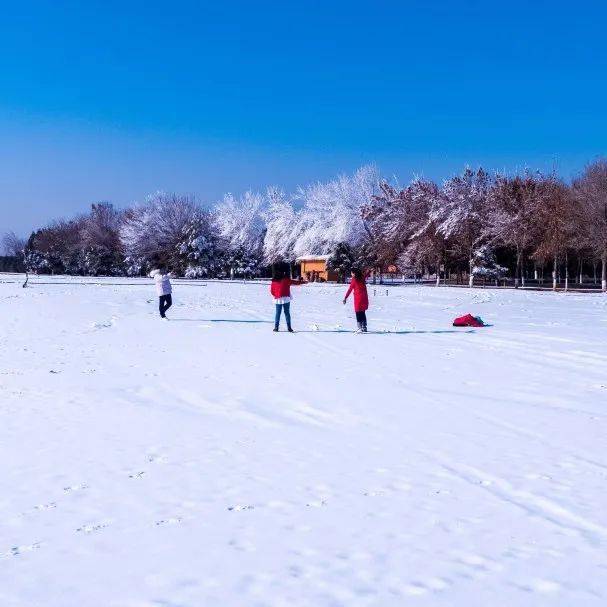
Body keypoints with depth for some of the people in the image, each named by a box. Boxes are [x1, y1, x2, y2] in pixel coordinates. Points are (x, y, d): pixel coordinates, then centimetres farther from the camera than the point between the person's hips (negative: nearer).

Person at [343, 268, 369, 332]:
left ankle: (360, 328, -8)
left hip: (358, 299, -5)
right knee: (363, 313, 14)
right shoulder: (362, 279, 10)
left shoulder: (354, 280, -6)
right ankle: (364, 327, 16)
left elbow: (350, 290, -6)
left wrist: (345, 298, -5)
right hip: (364, 298, 6)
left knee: (358, 313, -2)